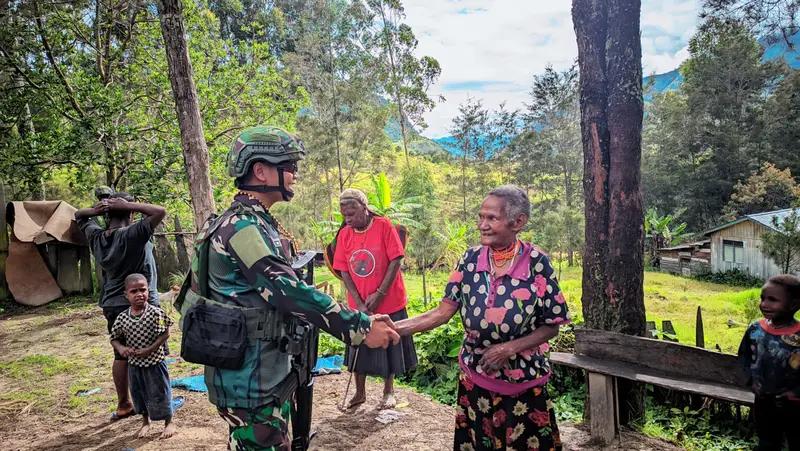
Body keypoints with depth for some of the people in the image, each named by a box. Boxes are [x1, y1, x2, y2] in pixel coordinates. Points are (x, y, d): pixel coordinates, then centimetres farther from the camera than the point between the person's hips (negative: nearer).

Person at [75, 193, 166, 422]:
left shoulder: (96, 237, 1)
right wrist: (129, 205, -22)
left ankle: (123, 405, 26)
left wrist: (95, 210, -1)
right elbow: (160, 211, -27)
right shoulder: (132, 235, -19)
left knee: (120, 356, 16)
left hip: (111, 306, 6)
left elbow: (78, 216, 20)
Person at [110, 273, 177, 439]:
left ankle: (169, 422, 29)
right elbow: (114, 338, 3)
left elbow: (165, 334, -15)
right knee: (139, 394, 19)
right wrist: (121, 348, -17)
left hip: (155, 362, -4)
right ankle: (146, 422, 42)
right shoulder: (122, 318, -7)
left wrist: (150, 349, -22)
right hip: (134, 364, 4)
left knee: (159, 393, 8)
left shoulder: (156, 313, -18)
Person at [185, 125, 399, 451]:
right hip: (250, 379, -10)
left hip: (269, 372, 10)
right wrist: (361, 327, -29)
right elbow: (288, 291, -30)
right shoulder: (244, 226, -22)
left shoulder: (255, 223, 11)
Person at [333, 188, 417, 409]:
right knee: (359, 349, 12)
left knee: (389, 347, 10)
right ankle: (360, 392, 30)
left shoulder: (384, 226, -12)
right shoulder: (344, 234, -2)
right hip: (359, 306, 3)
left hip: (389, 303, -3)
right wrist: (359, 303, -11)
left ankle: (388, 391, 29)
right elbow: (343, 271, -2)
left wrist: (379, 294, -16)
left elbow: (395, 260, -13)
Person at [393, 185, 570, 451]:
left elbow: (551, 326, -8)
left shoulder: (537, 264, -15)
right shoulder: (471, 259, -6)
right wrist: (396, 327, -20)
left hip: (523, 382, -3)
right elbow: (444, 312, -8)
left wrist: (510, 348, -20)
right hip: (474, 377, 3)